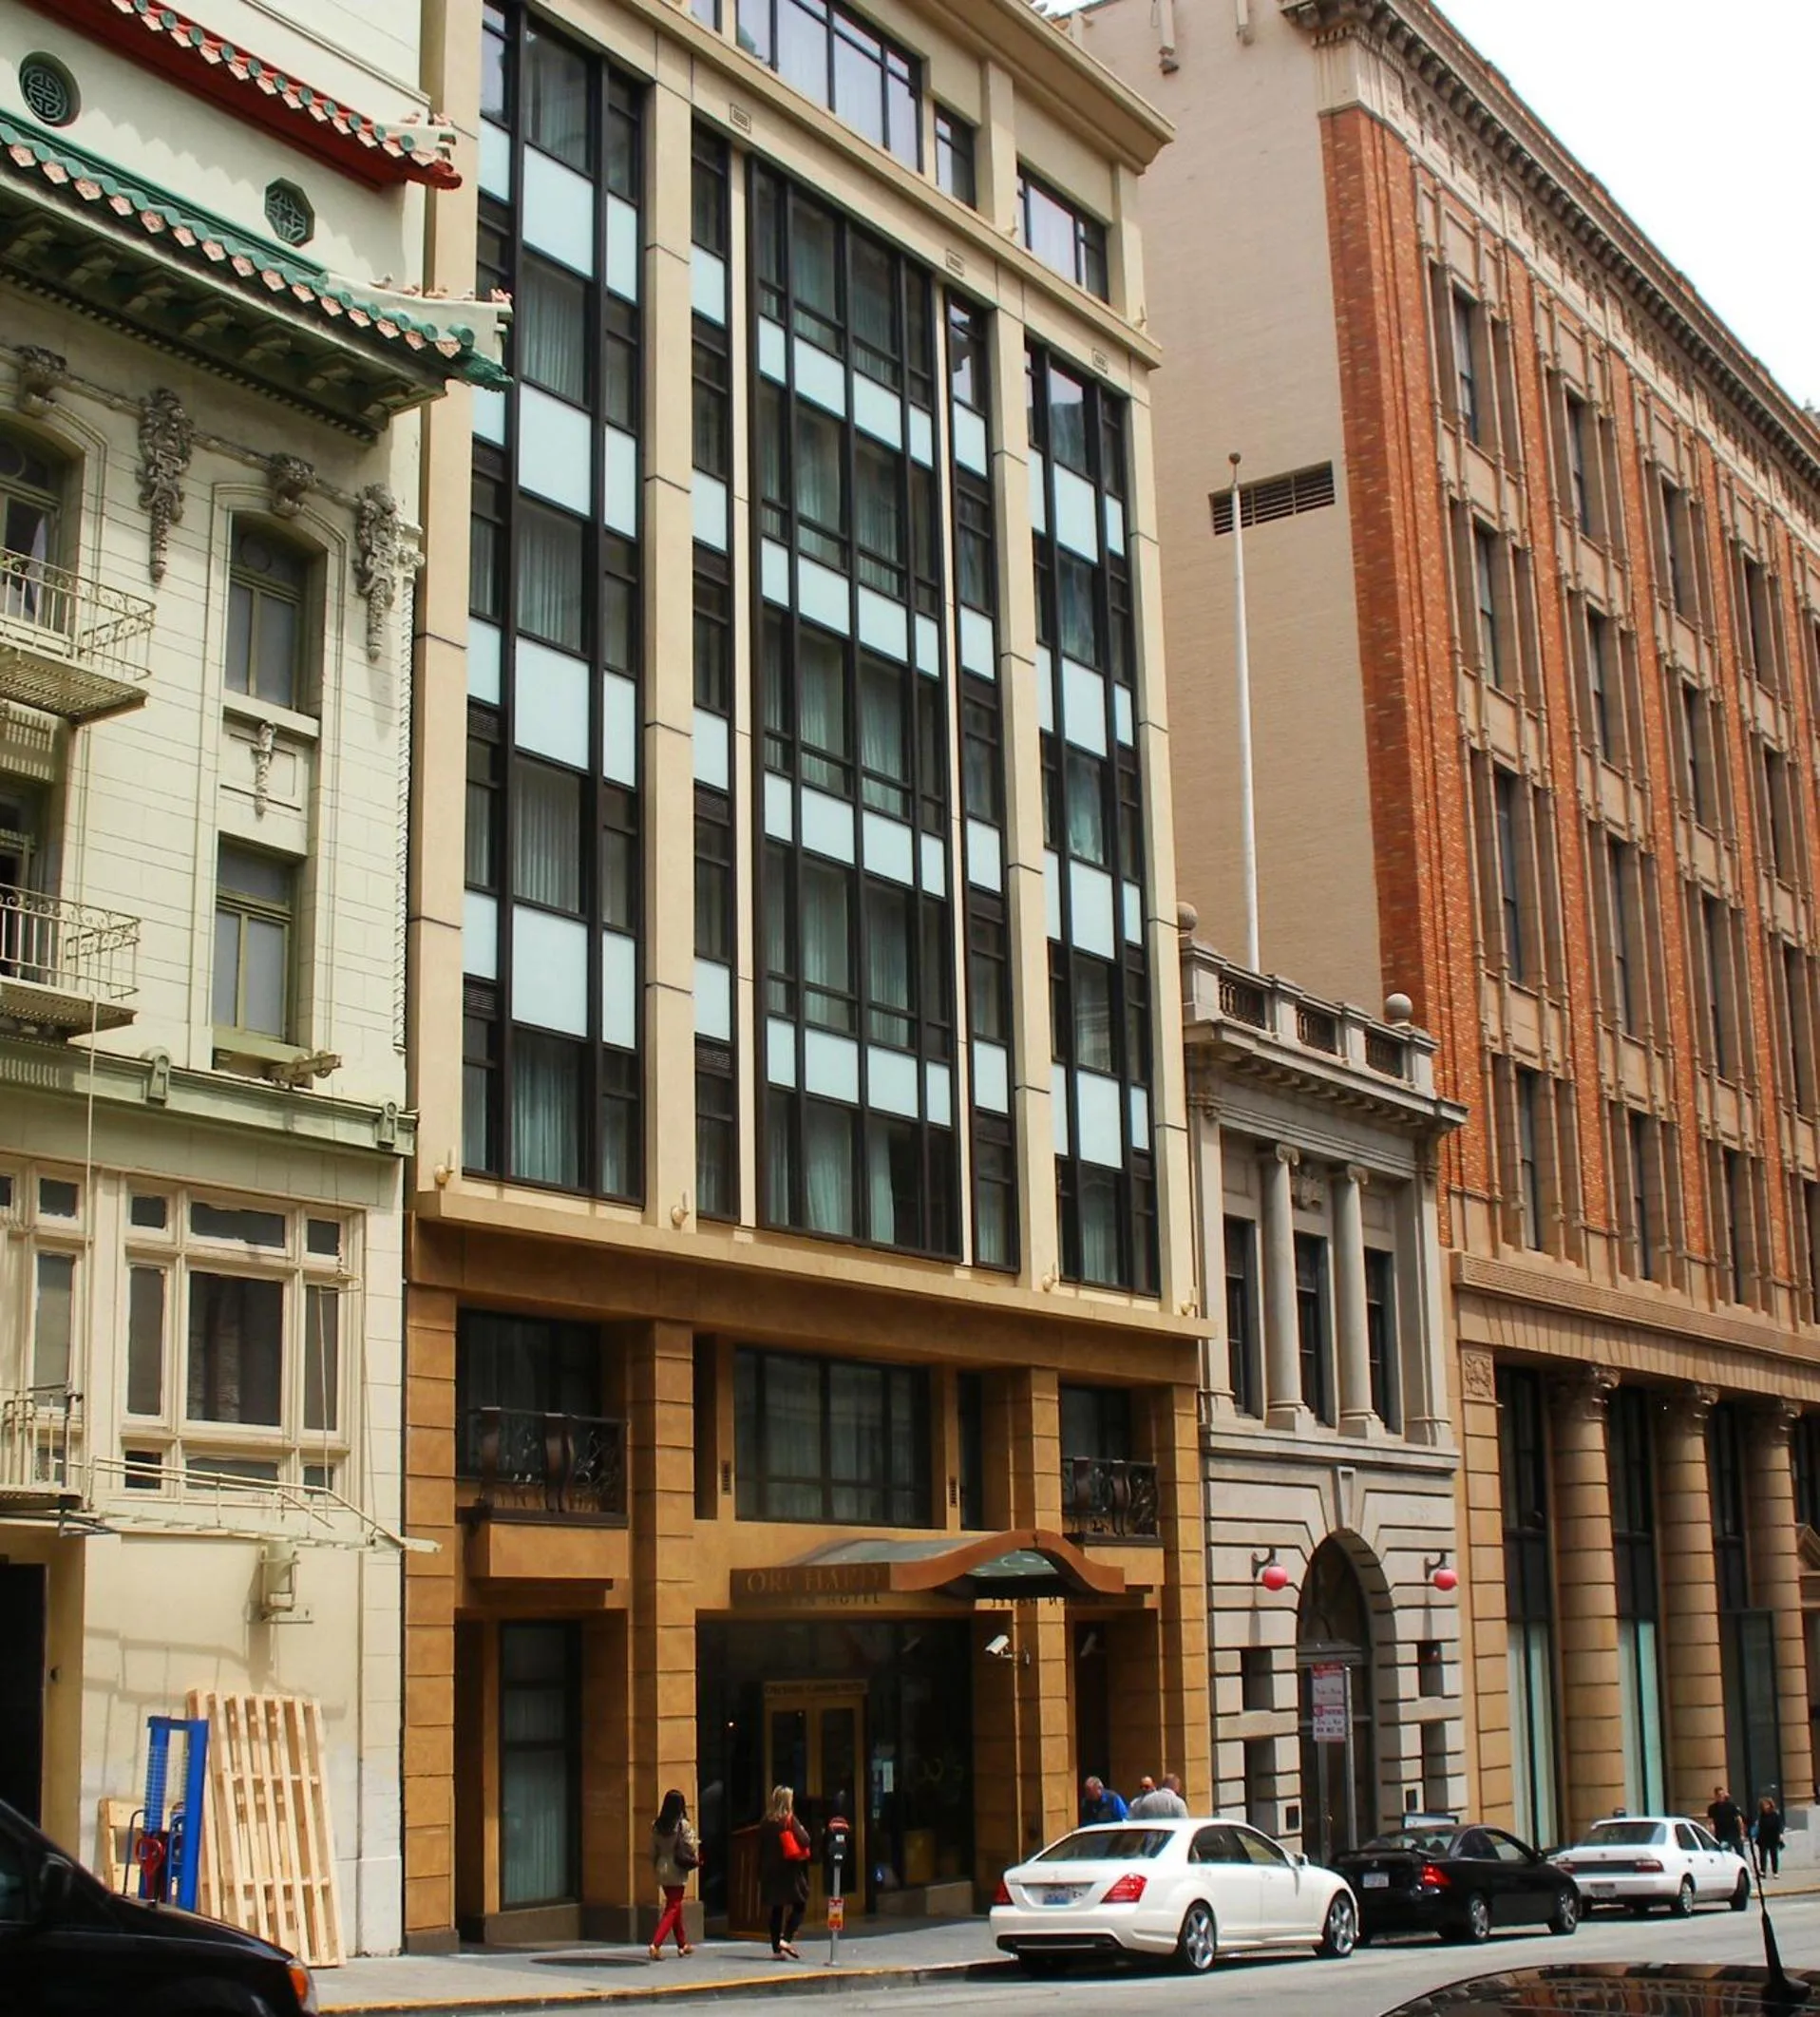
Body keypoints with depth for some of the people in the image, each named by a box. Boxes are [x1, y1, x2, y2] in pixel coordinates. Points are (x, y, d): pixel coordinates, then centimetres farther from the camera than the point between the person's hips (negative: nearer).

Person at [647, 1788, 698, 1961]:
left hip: (662, 1870, 6)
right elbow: (691, 1849, -13)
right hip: (677, 1871, -6)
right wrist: (696, 1860, 7)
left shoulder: (657, 1825, 1)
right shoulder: (683, 1825, -14)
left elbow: (653, 1850, 6)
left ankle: (682, 1945, 28)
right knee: (672, 1909, -1)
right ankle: (656, 1944, -16)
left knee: (675, 1905, 19)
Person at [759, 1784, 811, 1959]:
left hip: (771, 1871, 5)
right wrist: (803, 1831, 5)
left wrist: (761, 1874, 13)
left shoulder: (767, 1821, 3)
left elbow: (762, 1848, 6)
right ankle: (786, 1938, -10)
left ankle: (776, 1948, 9)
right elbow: (804, 1841, -17)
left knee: (776, 1909, 11)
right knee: (800, 1905, 7)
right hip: (790, 1871, -5)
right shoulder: (790, 1820, -11)